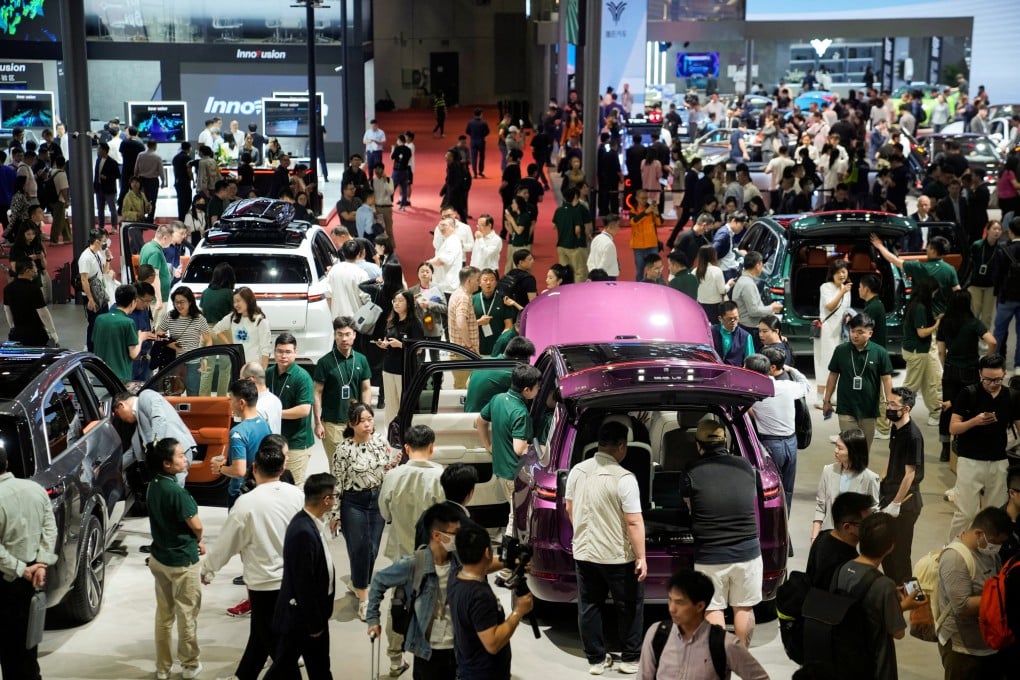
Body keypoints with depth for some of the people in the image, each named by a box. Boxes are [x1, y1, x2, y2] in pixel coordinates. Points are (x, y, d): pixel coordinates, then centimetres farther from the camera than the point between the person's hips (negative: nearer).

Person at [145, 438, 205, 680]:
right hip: (182, 562, -7)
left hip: (159, 558, 7)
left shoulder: (152, 487, -1)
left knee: (164, 615, 17)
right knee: (187, 614, 10)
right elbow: (196, 525, -19)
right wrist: (198, 541, 3)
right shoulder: (177, 492, -26)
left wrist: (193, 541, 7)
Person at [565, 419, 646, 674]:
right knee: (629, 607, 11)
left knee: (589, 606, 14)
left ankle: (596, 659, 20)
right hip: (617, 556, -5)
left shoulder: (577, 471, -1)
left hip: (583, 552, 5)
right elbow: (634, 522, -19)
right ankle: (631, 659, 19)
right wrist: (641, 557, -12)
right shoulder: (624, 478, -19)